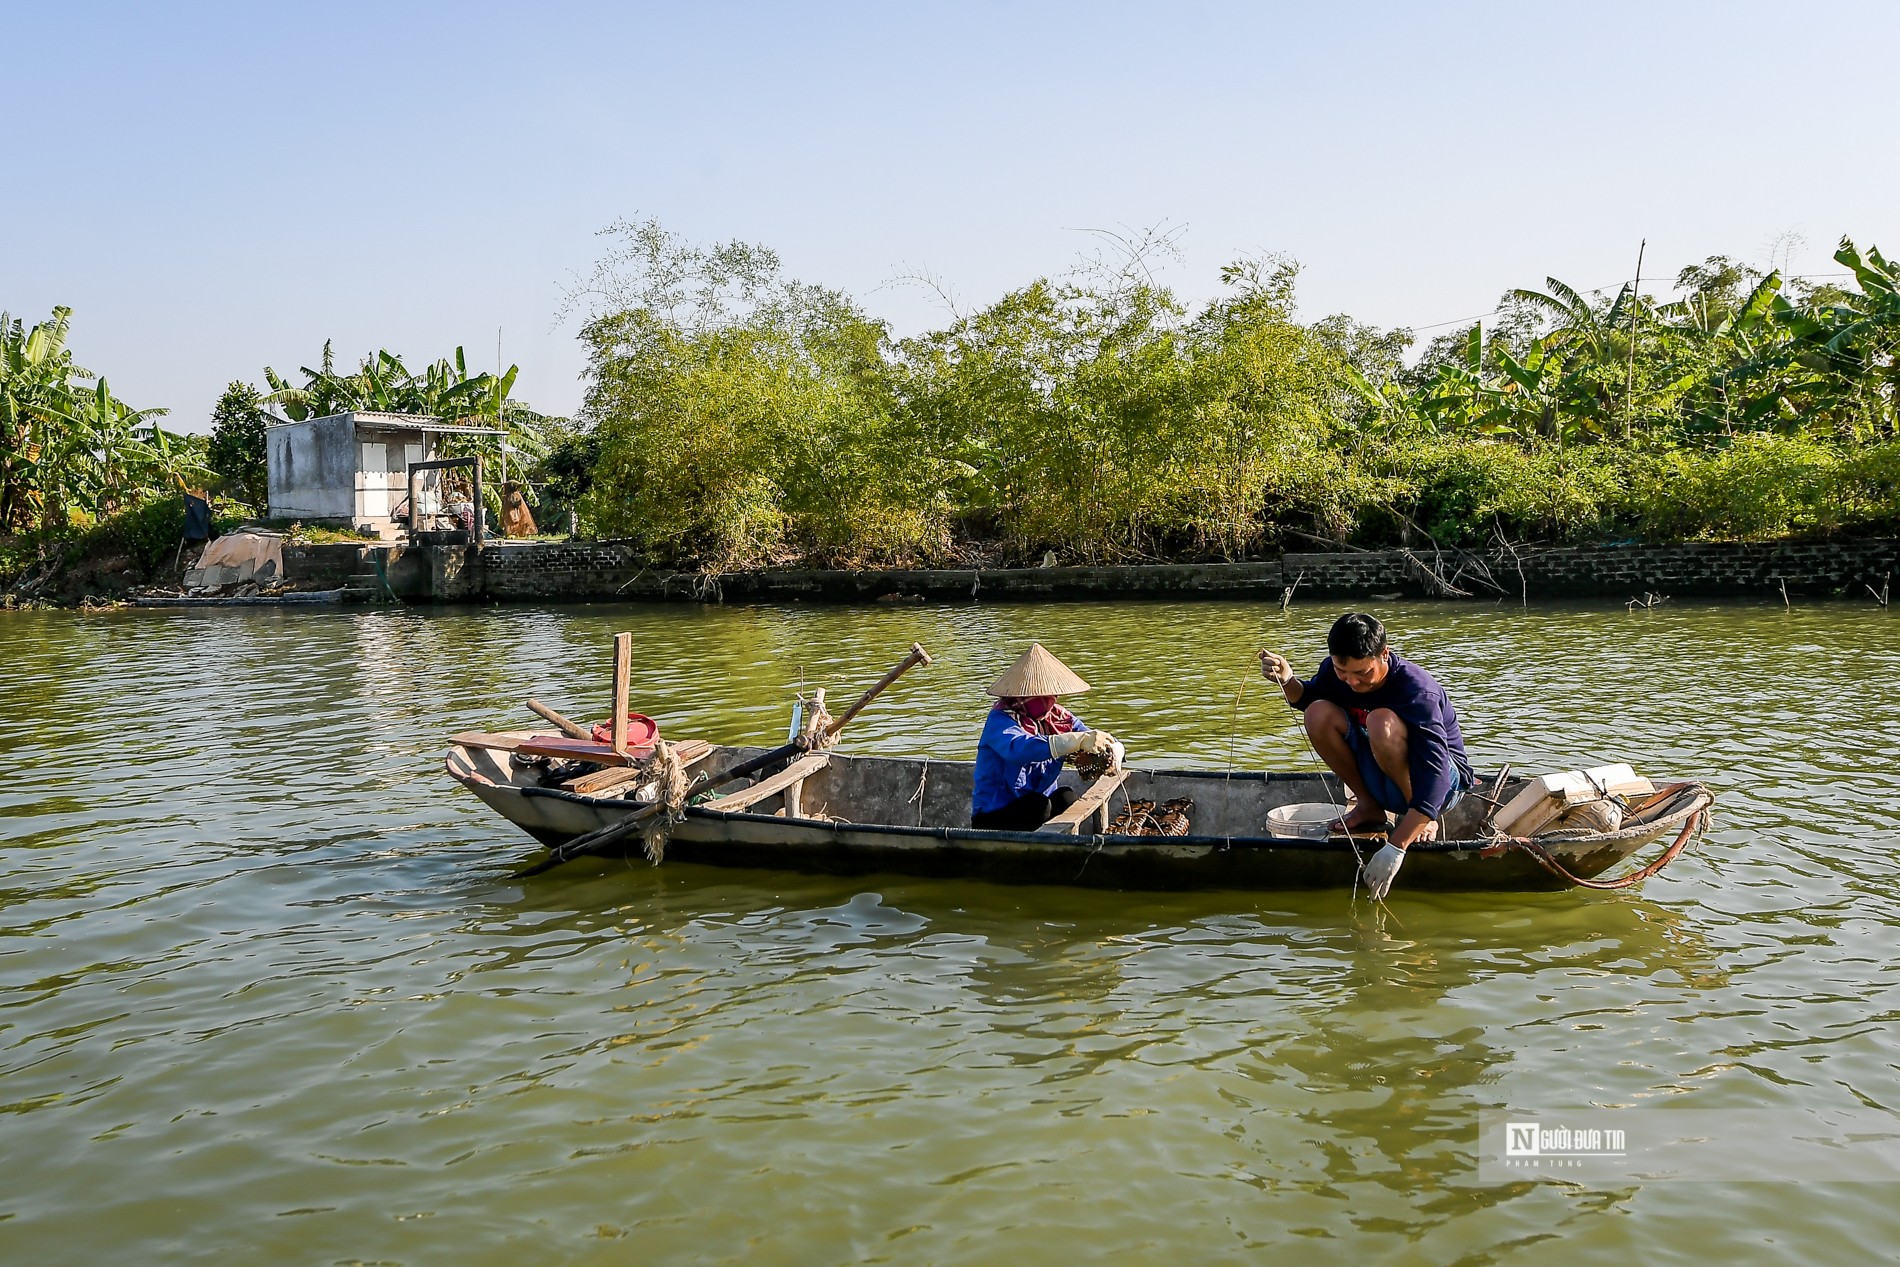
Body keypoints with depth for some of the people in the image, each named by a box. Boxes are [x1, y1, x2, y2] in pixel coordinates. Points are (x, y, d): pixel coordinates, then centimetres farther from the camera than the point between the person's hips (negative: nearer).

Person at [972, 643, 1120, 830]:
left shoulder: (1058, 717, 3)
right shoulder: (1001, 719, -18)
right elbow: (1018, 748, -40)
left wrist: (1112, 753, -29)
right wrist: (1079, 741, -50)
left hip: (1037, 810, 5)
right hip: (992, 818, -5)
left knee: (1066, 798, -24)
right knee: (1038, 804, -32)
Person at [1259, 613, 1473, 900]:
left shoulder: (1417, 691, -30)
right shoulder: (1336, 671, -11)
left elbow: (1436, 774, -37)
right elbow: (1307, 698, 13)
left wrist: (1396, 846, -44)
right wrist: (1287, 681, -13)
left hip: (1444, 783, -6)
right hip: (1385, 782, 6)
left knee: (1382, 722, -34)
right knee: (1319, 714, -15)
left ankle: (1425, 821, -14)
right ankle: (1369, 807, -1)